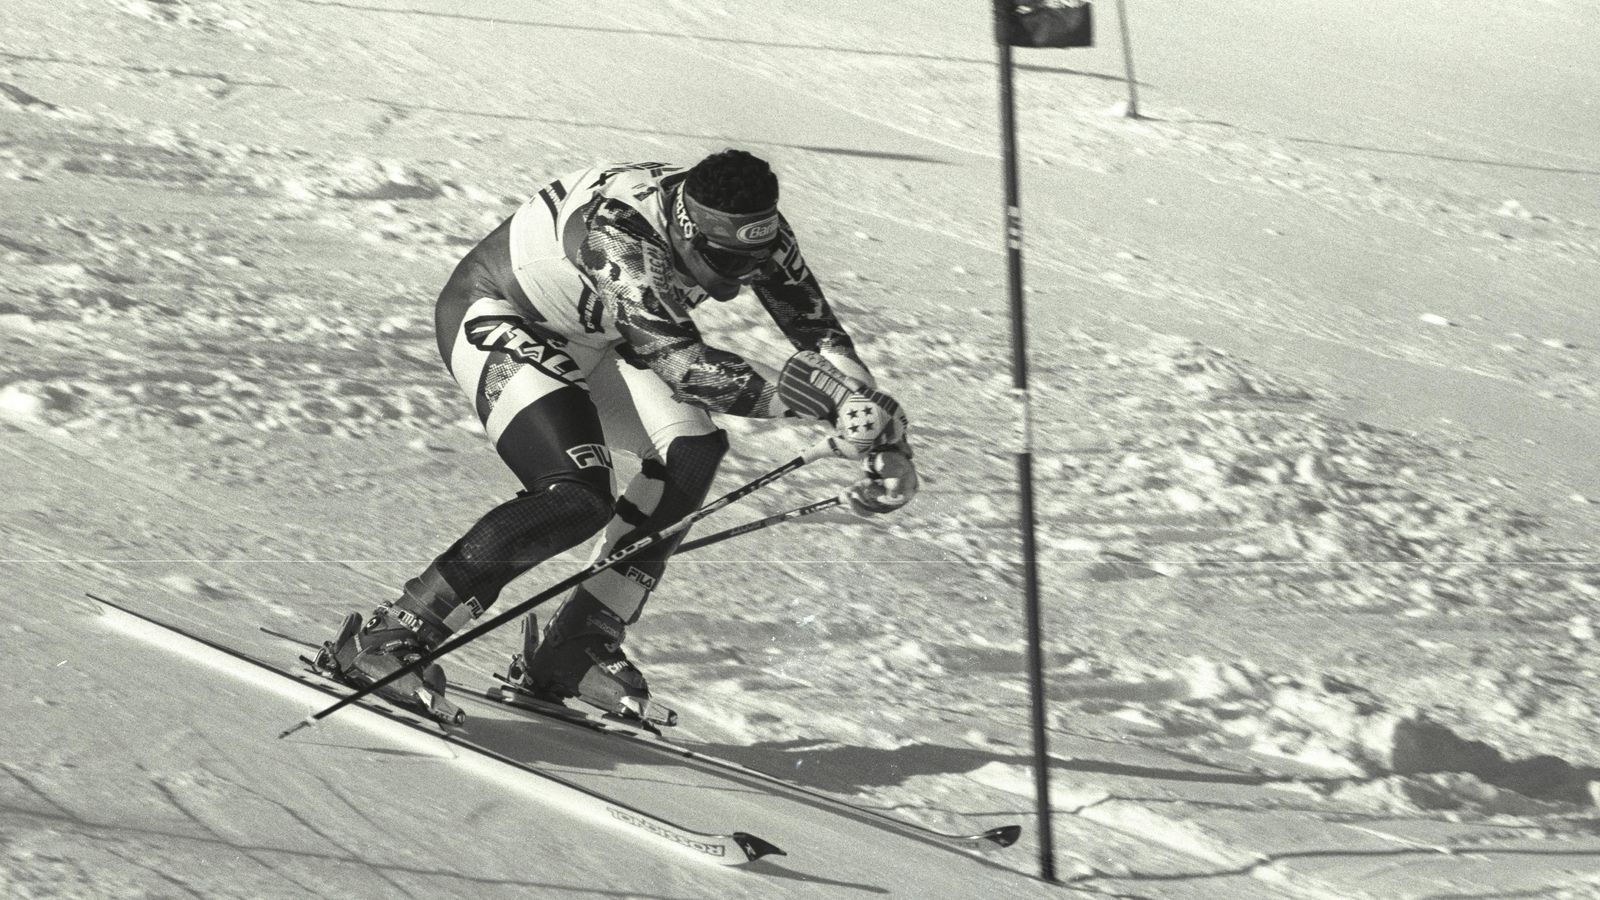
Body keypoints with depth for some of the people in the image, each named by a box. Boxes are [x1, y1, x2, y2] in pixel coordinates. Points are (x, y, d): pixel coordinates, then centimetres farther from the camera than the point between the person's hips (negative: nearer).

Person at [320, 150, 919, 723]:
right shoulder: (619, 232, -39)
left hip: (581, 337, 8)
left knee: (691, 451, -12)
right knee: (578, 494, -27)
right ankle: (388, 636, -18)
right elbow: (681, 363, -44)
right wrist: (820, 401, -48)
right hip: (491, 317, -8)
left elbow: (819, 333, -11)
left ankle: (576, 647, -2)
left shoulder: (753, 231, -18)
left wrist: (886, 440, -22)